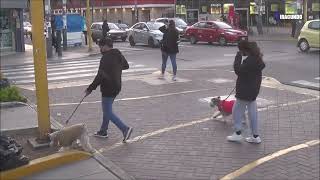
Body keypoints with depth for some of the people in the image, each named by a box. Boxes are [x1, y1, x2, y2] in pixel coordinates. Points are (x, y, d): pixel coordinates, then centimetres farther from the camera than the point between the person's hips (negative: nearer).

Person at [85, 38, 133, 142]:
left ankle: (125, 129, -11)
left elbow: (100, 76, -26)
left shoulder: (106, 58, -20)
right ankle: (103, 131, 29)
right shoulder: (119, 55, 8)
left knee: (108, 112, -3)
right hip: (116, 87, 10)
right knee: (107, 109, 20)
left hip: (108, 89, -10)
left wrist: (90, 89, -21)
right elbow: (126, 66, 25)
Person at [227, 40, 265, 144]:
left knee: (237, 111, 5)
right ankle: (255, 136, 19)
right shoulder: (256, 58, 8)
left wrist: (238, 57, -19)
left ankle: (238, 133, 12)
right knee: (252, 113, 13)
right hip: (252, 91, 10)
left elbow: (238, 70, -25)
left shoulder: (250, 61, -24)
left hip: (245, 91, -10)